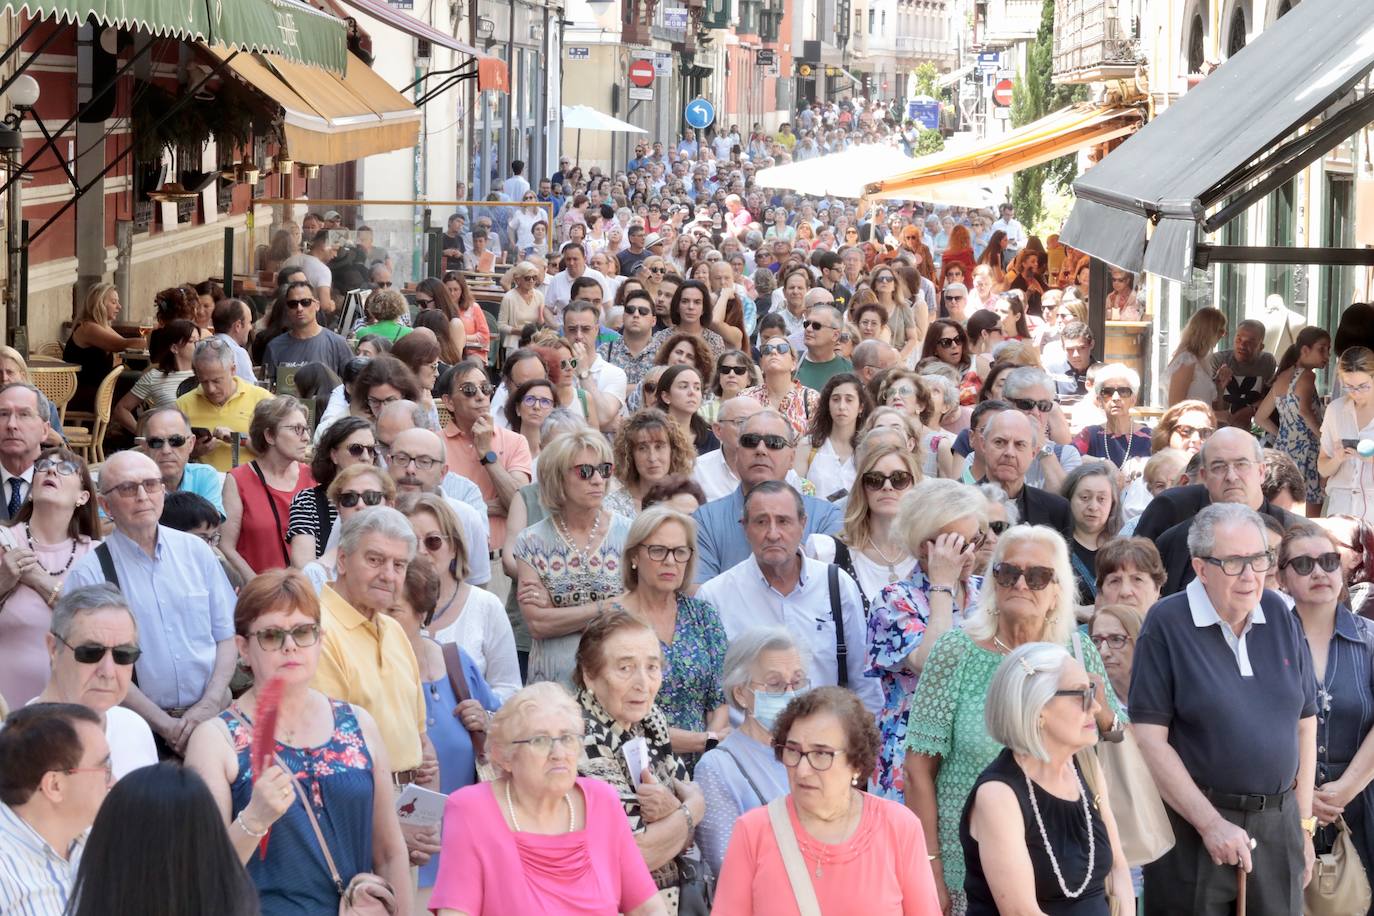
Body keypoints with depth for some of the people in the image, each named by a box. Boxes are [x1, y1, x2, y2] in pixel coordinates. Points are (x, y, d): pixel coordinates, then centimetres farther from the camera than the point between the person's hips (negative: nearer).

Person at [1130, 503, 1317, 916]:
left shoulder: (1279, 616, 5)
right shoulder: (1167, 624, -9)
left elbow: (1304, 723, 12)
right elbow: (1150, 738, -13)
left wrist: (1303, 824, 9)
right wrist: (1210, 824, -14)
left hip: (1278, 822, 4)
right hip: (1193, 824, -4)